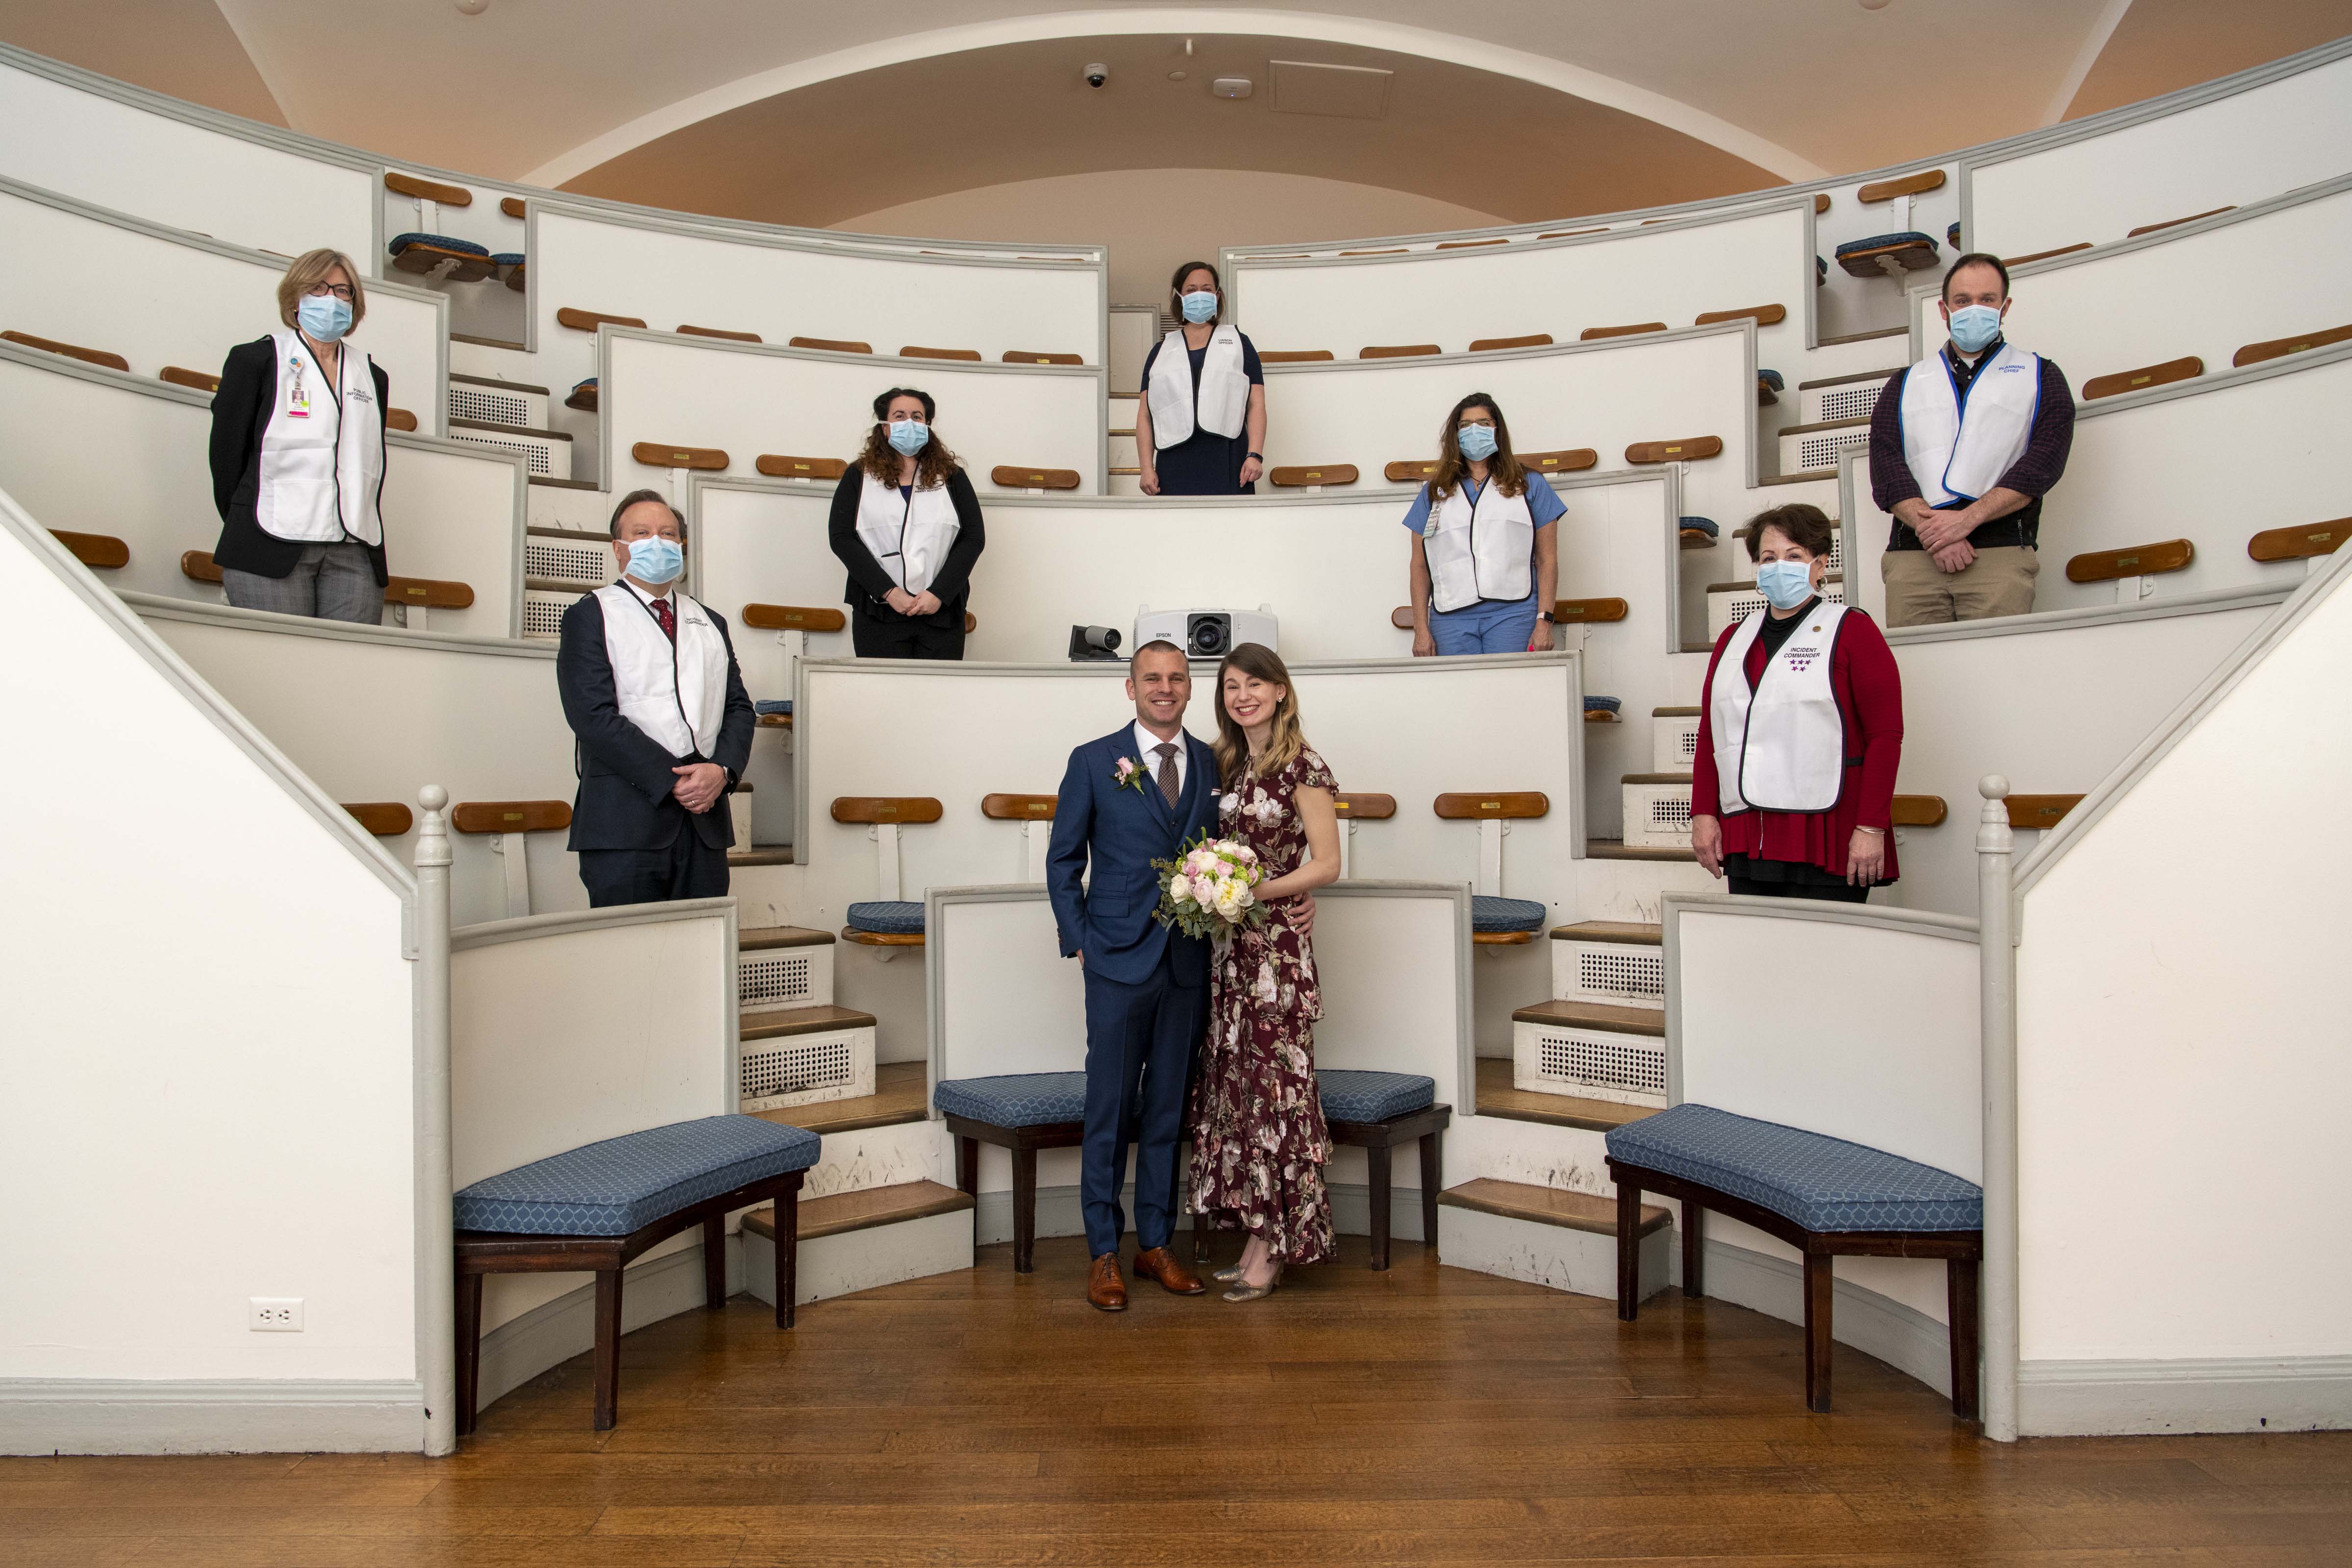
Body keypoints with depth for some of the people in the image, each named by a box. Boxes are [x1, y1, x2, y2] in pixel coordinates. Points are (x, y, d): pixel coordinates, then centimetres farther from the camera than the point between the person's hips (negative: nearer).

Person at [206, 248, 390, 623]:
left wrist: (362, 527, 9)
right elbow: (226, 452, 9)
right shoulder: (255, 360, 10)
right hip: (273, 549, -3)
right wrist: (245, 526, 9)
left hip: (354, 556, 3)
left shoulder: (372, 377, 20)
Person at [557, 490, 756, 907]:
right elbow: (594, 717, -7)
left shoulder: (710, 623, 23)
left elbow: (739, 708, 15)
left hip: (705, 821, 5)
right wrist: (672, 781, -13)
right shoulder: (590, 617, 6)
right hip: (625, 821, -4)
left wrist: (723, 770, -6)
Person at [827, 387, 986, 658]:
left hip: (942, 612, 1)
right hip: (878, 612, -1)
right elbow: (841, 538, 0)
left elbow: (974, 537, 4)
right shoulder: (859, 477, 10)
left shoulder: (952, 477, 12)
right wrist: (888, 592, -11)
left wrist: (939, 593, -9)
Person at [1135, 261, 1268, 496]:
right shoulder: (1161, 351, 18)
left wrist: (1255, 454, -8)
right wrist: (1146, 467, 0)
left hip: (1227, 467, -1)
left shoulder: (1238, 344, 15)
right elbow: (1145, 414, 12)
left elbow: (1256, 404, 6)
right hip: (1176, 466, 1)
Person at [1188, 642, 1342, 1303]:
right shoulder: (1226, 763, 12)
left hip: (1276, 944, -7)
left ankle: (1273, 1249, 9)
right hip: (1228, 946, 7)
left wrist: (1258, 891, -18)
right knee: (1236, 1084, 8)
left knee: (1273, 1081, -1)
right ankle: (1256, 1237, 18)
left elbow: (1326, 863, -10)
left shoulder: (1303, 766, -8)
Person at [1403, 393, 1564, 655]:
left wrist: (1544, 620, -4)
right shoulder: (1434, 493, 18)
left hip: (1512, 614, -1)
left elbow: (1547, 559, 8)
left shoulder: (1530, 486, 14)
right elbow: (1419, 566, 13)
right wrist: (1421, 629, 4)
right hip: (1451, 618, 1)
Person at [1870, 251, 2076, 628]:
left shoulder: (2041, 377, 19)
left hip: (2000, 551, -1)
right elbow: (1886, 466, 6)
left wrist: (1967, 518, -12)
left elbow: (2042, 463, 3)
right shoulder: (1905, 385, 23)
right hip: (1912, 551, 1)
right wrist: (1933, 531, -11)